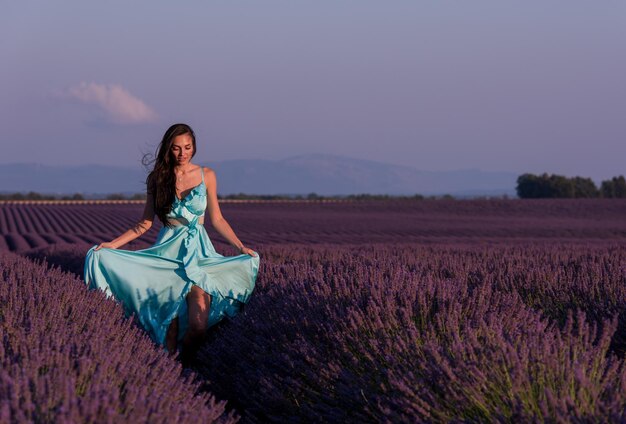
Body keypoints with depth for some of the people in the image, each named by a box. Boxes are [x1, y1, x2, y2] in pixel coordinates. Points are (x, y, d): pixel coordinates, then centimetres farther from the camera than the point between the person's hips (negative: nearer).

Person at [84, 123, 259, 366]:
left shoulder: (206, 176, 5)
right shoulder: (157, 178, 7)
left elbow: (216, 219, 10)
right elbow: (145, 223, 9)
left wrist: (240, 246, 1)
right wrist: (113, 244, 1)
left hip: (199, 251, 0)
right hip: (168, 250, 1)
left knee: (198, 325, -17)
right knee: (170, 317, -10)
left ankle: (186, 364, 1)